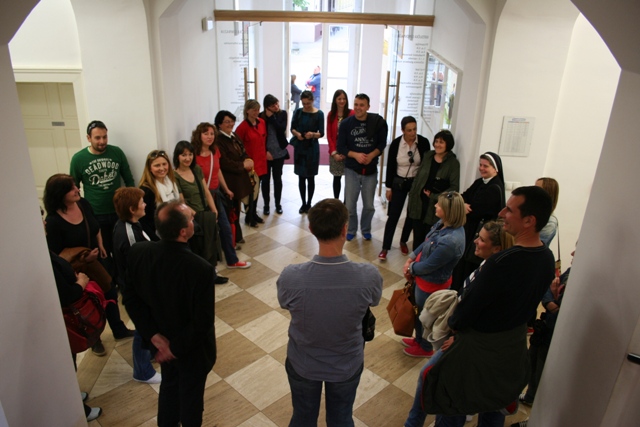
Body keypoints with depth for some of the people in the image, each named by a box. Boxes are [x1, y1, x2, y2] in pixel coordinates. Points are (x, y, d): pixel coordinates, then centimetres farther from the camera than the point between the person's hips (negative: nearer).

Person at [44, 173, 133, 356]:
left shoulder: (83, 204, -10)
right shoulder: (53, 221, -26)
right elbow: (56, 255, -20)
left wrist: (101, 246, 0)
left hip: (98, 262, 6)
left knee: (110, 294, 20)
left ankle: (119, 330, 43)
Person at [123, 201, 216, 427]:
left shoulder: (137, 252, -20)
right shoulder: (201, 269, -36)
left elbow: (131, 298, -9)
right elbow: (203, 322, -28)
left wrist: (153, 335, -8)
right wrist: (176, 347, -13)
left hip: (161, 339, 5)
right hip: (191, 347, -5)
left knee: (169, 385, 32)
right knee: (191, 394, 23)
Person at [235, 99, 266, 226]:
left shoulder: (262, 122, 3)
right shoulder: (243, 126, -15)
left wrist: (265, 152, 13)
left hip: (261, 161, 6)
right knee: (250, 191, 4)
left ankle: (254, 213, 30)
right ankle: (249, 217, 19)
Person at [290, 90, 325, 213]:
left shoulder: (319, 114, -7)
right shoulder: (298, 112, 1)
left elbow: (322, 133, -7)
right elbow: (292, 128, 6)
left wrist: (313, 134, -27)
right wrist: (297, 133, -16)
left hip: (312, 148, -2)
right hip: (299, 147, 3)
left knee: (310, 177, 4)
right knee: (301, 177, 7)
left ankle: (309, 204, 17)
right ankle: (303, 203, 19)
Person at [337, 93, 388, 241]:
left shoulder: (378, 121, -7)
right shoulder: (346, 123, -7)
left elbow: (382, 144, -1)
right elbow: (341, 147, -5)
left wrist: (371, 155, -18)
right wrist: (356, 155, -21)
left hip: (371, 170, 0)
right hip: (351, 169, 0)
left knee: (369, 205, 11)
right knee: (349, 204, 6)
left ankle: (366, 229, 35)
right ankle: (351, 230, 29)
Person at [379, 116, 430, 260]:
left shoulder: (423, 142, -11)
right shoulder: (396, 143, -11)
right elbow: (390, 166, -4)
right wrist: (388, 187, -3)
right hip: (399, 183, -1)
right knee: (393, 215, -1)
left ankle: (403, 241, 35)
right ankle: (385, 248, 8)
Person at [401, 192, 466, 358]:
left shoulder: (450, 241, -37)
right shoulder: (443, 224, -11)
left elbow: (428, 266, -26)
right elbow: (425, 243, 4)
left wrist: (411, 269, -9)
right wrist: (410, 260, -4)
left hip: (432, 283, -8)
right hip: (423, 277, 8)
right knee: (418, 311, 28)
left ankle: (425, 348, 45)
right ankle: (419, 339, 54)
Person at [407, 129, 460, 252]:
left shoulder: (453, 163, -7)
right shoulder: (428, 156, 6)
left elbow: (454, 187, -10)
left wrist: (434, 196, -13)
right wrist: (411, 197, 9)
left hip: (435, 207, -3)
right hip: (418, 203, 3)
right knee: (417, 236, 10)